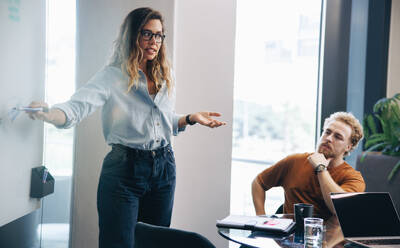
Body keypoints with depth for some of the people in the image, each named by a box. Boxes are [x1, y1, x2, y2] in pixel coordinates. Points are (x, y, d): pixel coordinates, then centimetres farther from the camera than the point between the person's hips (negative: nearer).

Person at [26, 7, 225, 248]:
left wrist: (191, 118, 4)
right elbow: (78, 106, -23)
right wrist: (49, 114, -42)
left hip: (163, 167, 5)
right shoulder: (112, 77, -8)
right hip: (124, 167, -5)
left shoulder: (165, 76, 9)